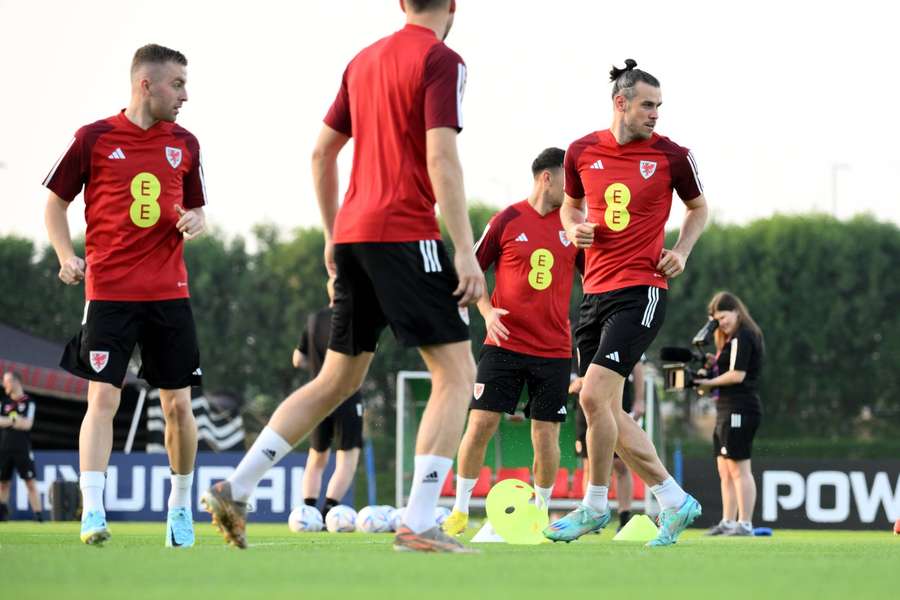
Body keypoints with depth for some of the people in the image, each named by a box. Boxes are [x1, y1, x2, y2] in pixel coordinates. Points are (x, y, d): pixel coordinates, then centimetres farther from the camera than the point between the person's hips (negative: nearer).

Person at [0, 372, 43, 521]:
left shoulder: (28, 402, 3)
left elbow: (27, 424, -7)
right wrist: (15, 421, -10)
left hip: (22, 449, -3)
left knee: (30, 482, -6)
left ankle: (38, 513, -7)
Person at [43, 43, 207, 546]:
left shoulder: (185, 144, 10)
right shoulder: (94, 138, -1)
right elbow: (56, 203, 7)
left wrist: (195, 222, -2)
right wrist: (66, 256, -8)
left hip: (170, 292, 3)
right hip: (109, 292, -3)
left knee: (178, 404, 4)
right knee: (103, 399, -12)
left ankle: (181, 507, 20)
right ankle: (93, 512, -14)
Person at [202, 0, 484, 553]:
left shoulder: (365, 60, 17)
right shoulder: (441, 62, -6)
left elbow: (322, 153, 21)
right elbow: (441, 159, -16)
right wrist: (466, 251, -17)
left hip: (353, 236, 8)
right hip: (406, 234, -7)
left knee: (338, 380, 17)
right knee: (457, 373, -3)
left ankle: (236, 490, 13)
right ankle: (419, 524, -14)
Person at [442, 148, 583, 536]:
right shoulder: (507, 221, -2)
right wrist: (488, 311, -10)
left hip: (554, 349, 2)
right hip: (504, 344, -2)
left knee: (546, 435, 1)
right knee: (480, 423, -8)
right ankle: (460, 511, 5)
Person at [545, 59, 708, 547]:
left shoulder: (671, 156, -2)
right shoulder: (582, 152, 5)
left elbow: (698, 207, 14)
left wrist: (681, 251, -1)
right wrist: (575, 227, 1)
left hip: (640, 291, -5)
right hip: (595, 292, 5)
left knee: (594, 395, -17)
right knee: (608, 410, 5)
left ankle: (595, 505, -2)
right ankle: (674, 501, 17)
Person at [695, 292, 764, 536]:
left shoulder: (742, 337, -11)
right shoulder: (733, 339, 20)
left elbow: (737, 374, -18)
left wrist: (710, 383, -8)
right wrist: (710, 366, 4)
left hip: (739, 409, -11)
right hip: (726, 411, 11)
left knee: (739, 469, -10)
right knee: (726, 471, 11)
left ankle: (745, 524, -10)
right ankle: (728, 523, 13)